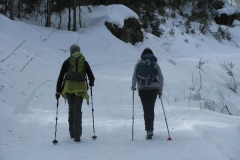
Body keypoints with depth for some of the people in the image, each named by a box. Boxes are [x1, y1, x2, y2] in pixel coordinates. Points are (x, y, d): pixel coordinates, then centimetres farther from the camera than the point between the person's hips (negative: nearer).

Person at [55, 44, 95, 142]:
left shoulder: (67, 62, 4)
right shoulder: (84, 62, 6)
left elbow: (60, 77, 2)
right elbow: (91, 77, 8)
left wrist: (58, 91, 7)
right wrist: (91, 83, 30)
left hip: (68, 87, 0)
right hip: (80, 88, 0)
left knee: (71, 109, 16)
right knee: (77, 111, 0)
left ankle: (72, 133, 20)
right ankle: (77, 135, -11)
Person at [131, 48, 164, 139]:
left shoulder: (139, 63, 3)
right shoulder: (155, 64, 6)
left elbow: (134, 76, -5)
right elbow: (161, 77, 2)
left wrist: (133, 86, 10)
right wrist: (160, 90, 8)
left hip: (142, 89, -1)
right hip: (154, 89, 1)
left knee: (146, 109, -2)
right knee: (151, 108, 16)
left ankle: (149, 130, -15)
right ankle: (150, 128, 23)